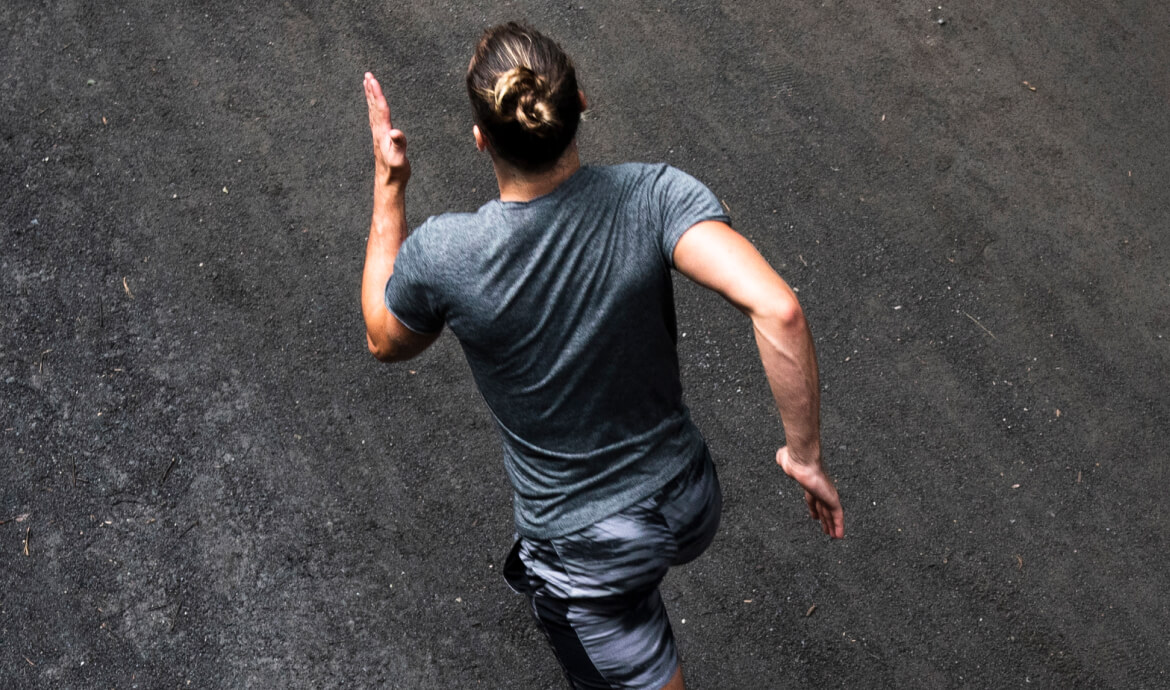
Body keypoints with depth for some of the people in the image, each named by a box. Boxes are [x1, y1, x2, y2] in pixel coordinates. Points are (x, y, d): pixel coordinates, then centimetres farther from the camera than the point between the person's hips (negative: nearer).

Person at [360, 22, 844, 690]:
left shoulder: (440, 257, -24)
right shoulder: (653, 197, -24)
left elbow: (385, 341, -1)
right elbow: (777, 309, -35)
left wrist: (389, 187, 2)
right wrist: (806, 453, -22)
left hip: (591, 551, -4)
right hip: (690, 507, 4)